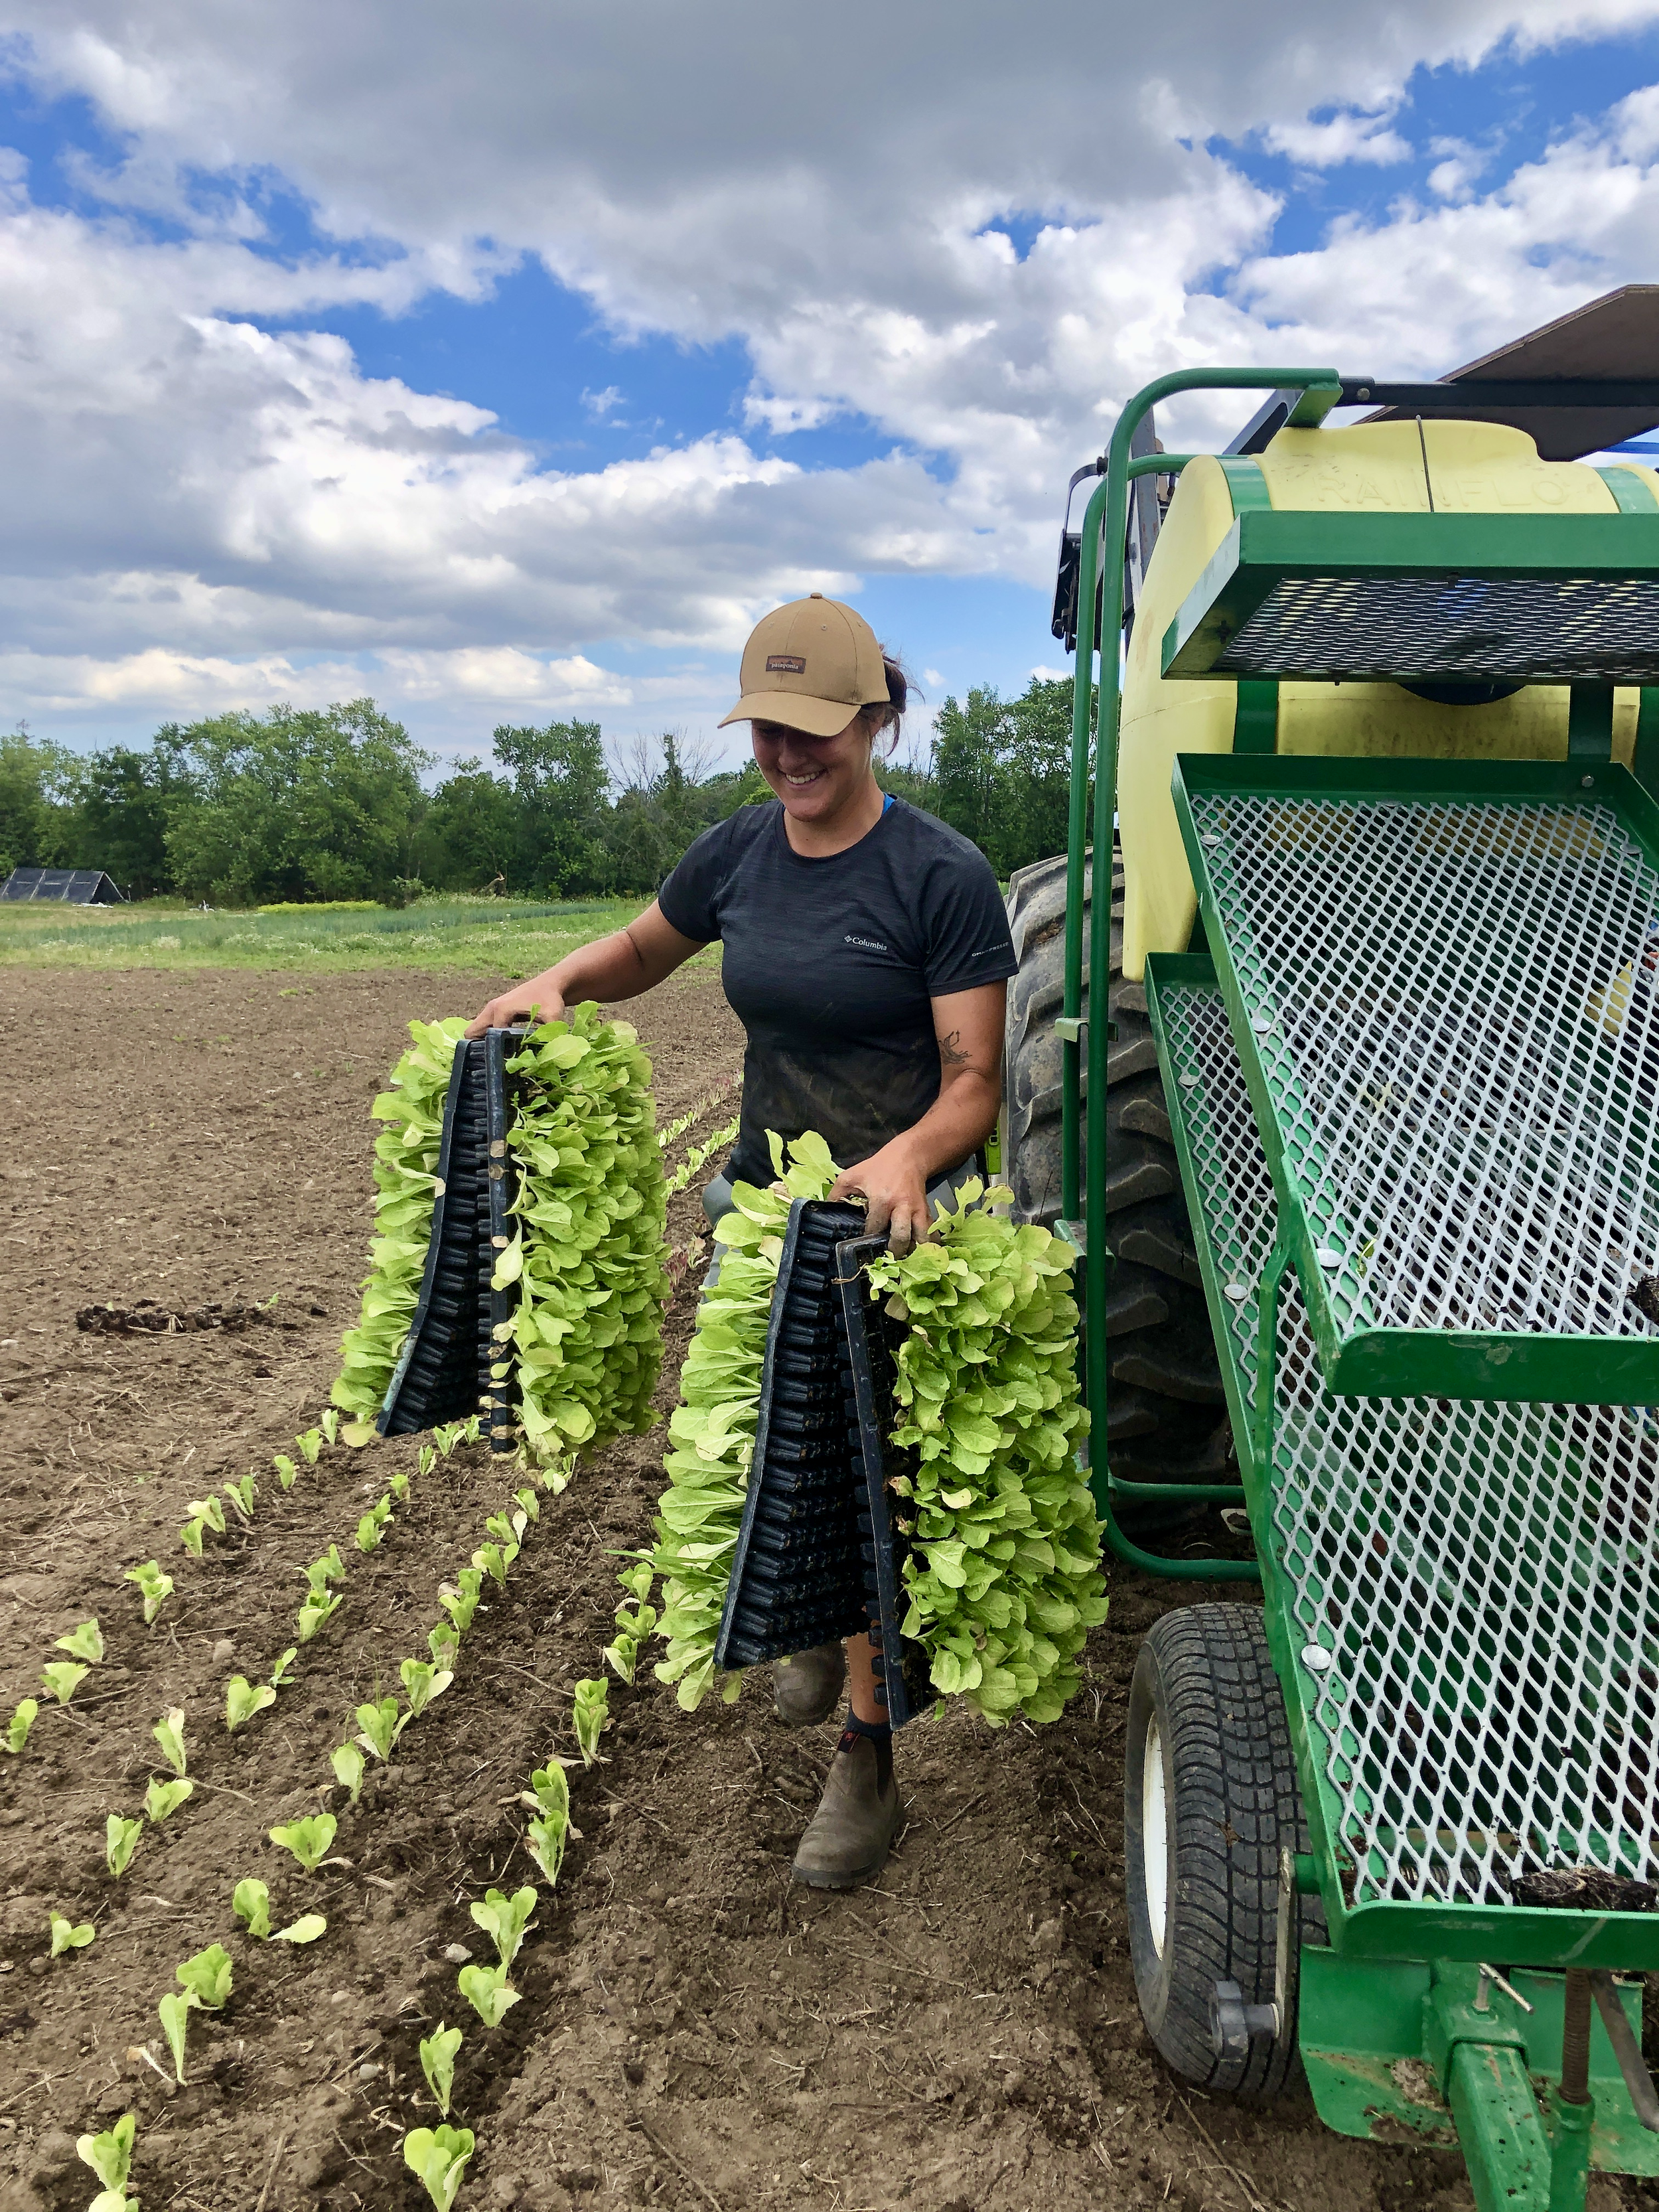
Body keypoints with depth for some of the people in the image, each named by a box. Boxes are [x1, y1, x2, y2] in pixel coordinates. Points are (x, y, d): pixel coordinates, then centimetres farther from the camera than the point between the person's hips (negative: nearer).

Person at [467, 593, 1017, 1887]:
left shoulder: (940, 877, -14)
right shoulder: (738, 855, 2)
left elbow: (975, 1081, -14)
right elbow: (642, 954, 21)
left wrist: (909, 1157, -34)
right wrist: (563, 981, 0)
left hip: (897, 1214, -5)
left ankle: (869, 1767, 17)